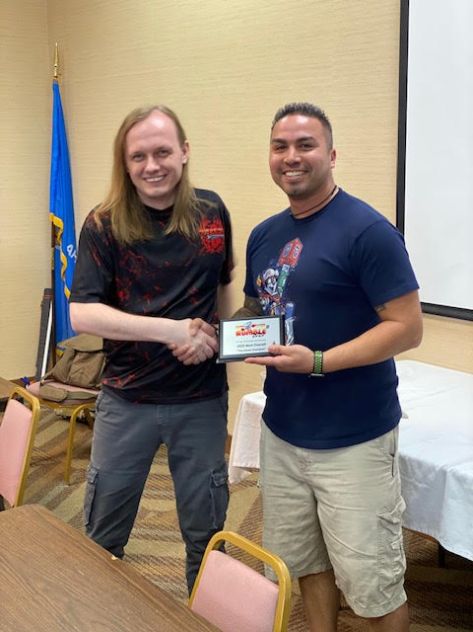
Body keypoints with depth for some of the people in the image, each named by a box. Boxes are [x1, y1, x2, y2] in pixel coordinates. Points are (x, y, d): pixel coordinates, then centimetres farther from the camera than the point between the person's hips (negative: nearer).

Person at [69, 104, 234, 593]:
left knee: (205, 534, 15)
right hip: (127, 400, -1)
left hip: (202, 400, 2)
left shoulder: (211, 212, -1)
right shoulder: (104, 225, -9)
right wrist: (170, 330, -24)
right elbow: (81, 313, -17)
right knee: (101, 535, 13)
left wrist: (214, 337, -3)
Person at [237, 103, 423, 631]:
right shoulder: (264, 236, 8)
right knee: (303, 561, 20)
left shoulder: (367, 230, -15)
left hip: (353, 439, -7)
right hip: (282, 430, 7)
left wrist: (317, 361, -24)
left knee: (371, 583, 4)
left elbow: (407, 328, -16)